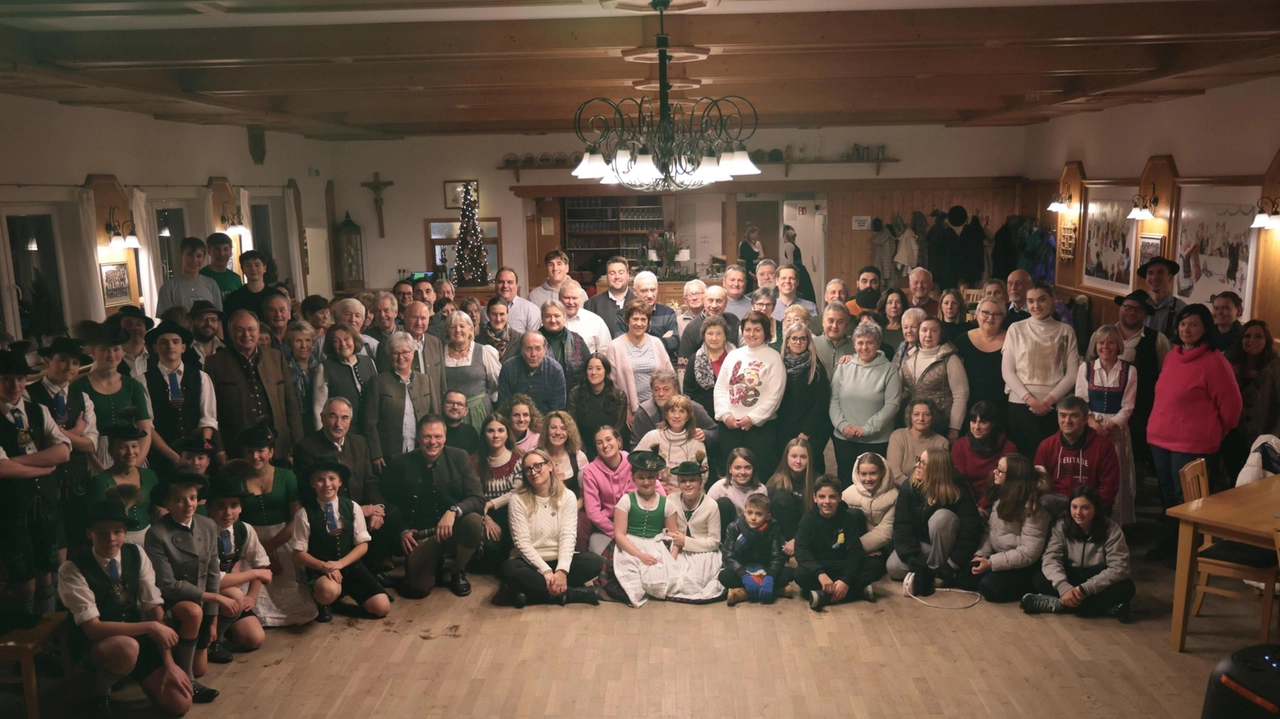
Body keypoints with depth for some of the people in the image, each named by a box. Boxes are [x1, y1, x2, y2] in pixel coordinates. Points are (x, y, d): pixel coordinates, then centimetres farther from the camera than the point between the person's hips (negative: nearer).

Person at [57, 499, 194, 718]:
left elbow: (154, 607, -6)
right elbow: (93, 627, -26)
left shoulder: (136, 554, -6)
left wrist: (168, 662, -13)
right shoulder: (72, 569, -20)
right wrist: (151, 627, -27)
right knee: (127, 648, -41)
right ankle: (100, 690, -6)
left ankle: (130, 674, 22)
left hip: (138, 637, 5)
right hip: (96, 644, -5)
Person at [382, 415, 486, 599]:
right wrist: (403, 530, -5)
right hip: (421, 535, 0)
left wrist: (454, 511, -32)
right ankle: (436, 560, 20)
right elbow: (390, 503, 10)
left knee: (474, 521, -32)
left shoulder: (459, 458, -6)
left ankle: (458, 572, -3)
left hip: (454, 528, 0)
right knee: (418, 588, -18)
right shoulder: (400, 463, -3)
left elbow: (478, 499, -13)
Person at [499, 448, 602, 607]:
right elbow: (522, 542, -12)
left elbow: (568, 536, -10)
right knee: (508, 569, -34)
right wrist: (546, 571, -24)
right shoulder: (518, 499, -5)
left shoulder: (567, 497, -1)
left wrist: (562, 570, -27)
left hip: (559, 560, 2)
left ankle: (534, 589, -25)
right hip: (531, 562, -1)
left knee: (594, 562, -26)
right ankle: (570, 593, -29)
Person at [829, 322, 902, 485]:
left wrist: (867, 428, -15)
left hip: (876, 440, -3)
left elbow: (892, 404, -10)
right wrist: (842, 424, -10)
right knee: (844, 478, 12)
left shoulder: (889, 370, -4)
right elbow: (834, 399, 5)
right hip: (843, 437, 3)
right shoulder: (843, 367, 5)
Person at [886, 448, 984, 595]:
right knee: (894, 567, -27)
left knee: (942, 515, -34)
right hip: (920, 544, 2)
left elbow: (971, 530, -28)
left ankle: (937, 569, -17)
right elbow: (901, 526, -21)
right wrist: (913, 561, -34)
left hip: (945, 545, -1)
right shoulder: (908, 489, -16)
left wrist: (952, 565, -33)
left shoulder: (957, 494, -24)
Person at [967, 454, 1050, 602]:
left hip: (1022, 564, -7)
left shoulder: (1033, 506, -22)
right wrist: (981, 555, -9)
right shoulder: (1001, 495, 3)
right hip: (1000, 554, 7)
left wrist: (991, 563, -24)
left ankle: (1029, 587, 0)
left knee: (988, 587, -24)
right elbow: (990, 530, 7)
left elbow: (1029, 552, -24)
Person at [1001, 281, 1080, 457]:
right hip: (1021, 404, 0)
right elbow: (1007, 371, 1)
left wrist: (1049, 399, -9)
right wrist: (1030, 399, -10)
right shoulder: (1016, 329, 6)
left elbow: (1072, 373, 3)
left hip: (1055, 406, 0)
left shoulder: (1065, 331, 8)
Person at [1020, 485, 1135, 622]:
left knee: (1126, 587, -32)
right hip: (1071, 579, 1)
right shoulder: (1061, 526, -9)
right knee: (1038, 580, -25)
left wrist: (1084, 589, -32)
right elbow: (1050, 559, -16)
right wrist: (1064, 588, -36)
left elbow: (1119, 568, -22)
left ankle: (1058, 604, -32)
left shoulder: (1111, 530, -14)